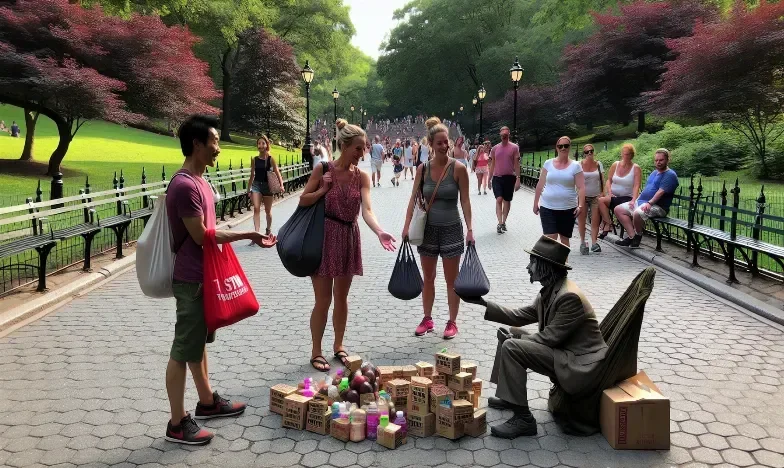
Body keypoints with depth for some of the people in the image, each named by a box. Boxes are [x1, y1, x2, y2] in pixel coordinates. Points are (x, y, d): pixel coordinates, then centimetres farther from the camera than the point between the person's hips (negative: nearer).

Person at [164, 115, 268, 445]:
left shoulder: (198, 180, 10)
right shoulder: (184, 186, -21)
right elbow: (201, 235, -21)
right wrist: (247, 235, -13)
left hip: (204, 277, 10)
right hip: (192, 280, -10)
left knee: (200, 341, 20)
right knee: (184, 350, 0)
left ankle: (207, 402, 35)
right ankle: (177, 423, 11)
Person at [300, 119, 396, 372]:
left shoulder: (362, 177, -1)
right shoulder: (323, 169, -8)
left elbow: (366, 210, -15)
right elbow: (303, 201, -3)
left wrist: (379, 232, -32)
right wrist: (324, 189, -17)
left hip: (349, 237, 3)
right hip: (325, 236, -3)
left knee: (341, 297, 14)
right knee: (323, 299, 1)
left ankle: (339, 346, 31)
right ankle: (316, 352, 17)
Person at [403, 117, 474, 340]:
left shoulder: (458, 168, -8)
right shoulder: (423, 169, -1)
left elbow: (465, 200, -7)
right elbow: (414, 199, 0)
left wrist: (470, 229, -12)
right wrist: (407, 225, -7)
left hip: (451, 229, -3)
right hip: (428, 229, 3)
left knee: (452, 279, 7)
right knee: (428, 278, 13)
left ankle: (452, 322, 19)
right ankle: (427, 319, 27)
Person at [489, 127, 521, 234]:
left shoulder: (514, 147, -1)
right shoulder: (495, 148, 6)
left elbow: (516, 164, -2)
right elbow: (492, 164, 12)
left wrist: (518, 179, -8)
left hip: (509, 178, -1)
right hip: (497, 178, 1)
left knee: (507, 201, 8)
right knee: (499, 199, -12)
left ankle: (504, 222, 21)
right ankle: (500, 223, -13)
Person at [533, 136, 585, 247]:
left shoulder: (575, 166, -1)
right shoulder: (548, 163, 4)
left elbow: (581, 188, -6)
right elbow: (540, 185, 8)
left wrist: (581, 205, -18)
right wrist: (535, 203, 9)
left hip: (568, 209, 0)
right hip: (547, 208, 0)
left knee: (564, 239, 11)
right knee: (550, 239, -10)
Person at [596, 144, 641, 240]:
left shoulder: (636, 168, 0)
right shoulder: (615, 165, 11)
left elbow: (636, 186, -11)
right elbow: (608, 180, 9)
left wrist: (633, 200, -26)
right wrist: (609, 193, -9)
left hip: (626, 198, -4)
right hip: (613, 197, 4)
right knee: (600, 200, -29)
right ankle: (608, 224, -22)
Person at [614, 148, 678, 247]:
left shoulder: (670, 175, -7)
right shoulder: (654, 173, 22)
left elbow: (661, 192, -19)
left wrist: (649, 203, -29)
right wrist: (635, 200, 10)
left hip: (657, 206, -10)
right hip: (641, 202, 10)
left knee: (637, 213, -39)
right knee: (618, 209, -1)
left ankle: (638, 236, -10)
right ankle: (632, 236, -8)